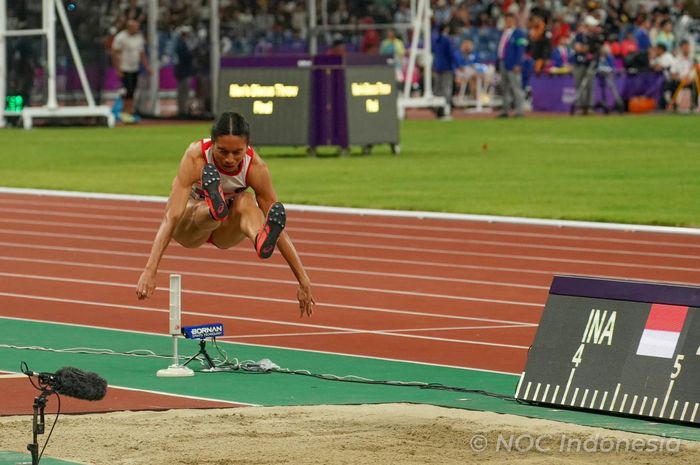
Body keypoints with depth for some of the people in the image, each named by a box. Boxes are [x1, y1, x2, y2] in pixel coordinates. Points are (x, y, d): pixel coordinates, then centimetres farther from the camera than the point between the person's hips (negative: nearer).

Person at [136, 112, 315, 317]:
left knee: (246, 201, -35)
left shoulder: (255, 167, -26)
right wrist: (149, 271, -48)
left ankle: (261, 241, -66)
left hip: (226, 231, 0)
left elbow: (279, 230, -21)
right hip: (189, 225, 0)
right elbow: (171, 217, -39)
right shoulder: (195, 158, -32)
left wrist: (303, 281, -24)